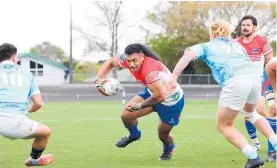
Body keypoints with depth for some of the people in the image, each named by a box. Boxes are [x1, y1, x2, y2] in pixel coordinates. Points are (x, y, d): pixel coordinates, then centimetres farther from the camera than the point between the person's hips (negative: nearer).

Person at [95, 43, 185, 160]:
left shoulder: (150, 70, -42)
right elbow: (110, 62, -4)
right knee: (126, 116, -7)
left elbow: (159, 97, -42)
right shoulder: (129, 59, -20)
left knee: (163, 135, 10)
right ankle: (134, 135, 27)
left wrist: (139, 106, -29)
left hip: (172, 101, -6)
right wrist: (99, 79, -21)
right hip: (152, 93, 6)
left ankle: (169, 149, 47)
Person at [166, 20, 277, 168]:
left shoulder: (207, 46, 20)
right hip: (254, 76, 6)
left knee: (223, 125, 11)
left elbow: (189, 55, 1)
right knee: (250, 113, 36)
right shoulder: (237, 45, 33)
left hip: (235, 82, -6)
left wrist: (173, 78, -5)